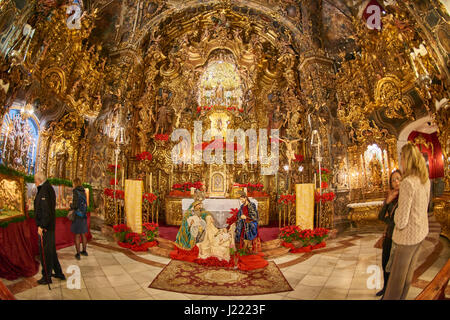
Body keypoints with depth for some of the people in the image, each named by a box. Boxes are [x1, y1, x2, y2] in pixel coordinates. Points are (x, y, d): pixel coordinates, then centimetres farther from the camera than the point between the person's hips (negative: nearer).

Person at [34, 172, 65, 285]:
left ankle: (47, 277, 12)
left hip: (44, 226, -10)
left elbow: (46, 209, -23)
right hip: (50, 225, 10)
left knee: (45, 251, 1)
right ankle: (59, 273, 27)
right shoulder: (49, 188, 13)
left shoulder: (44, 191, -18)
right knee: (51, 249, 18)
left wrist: (41, 226, -22)